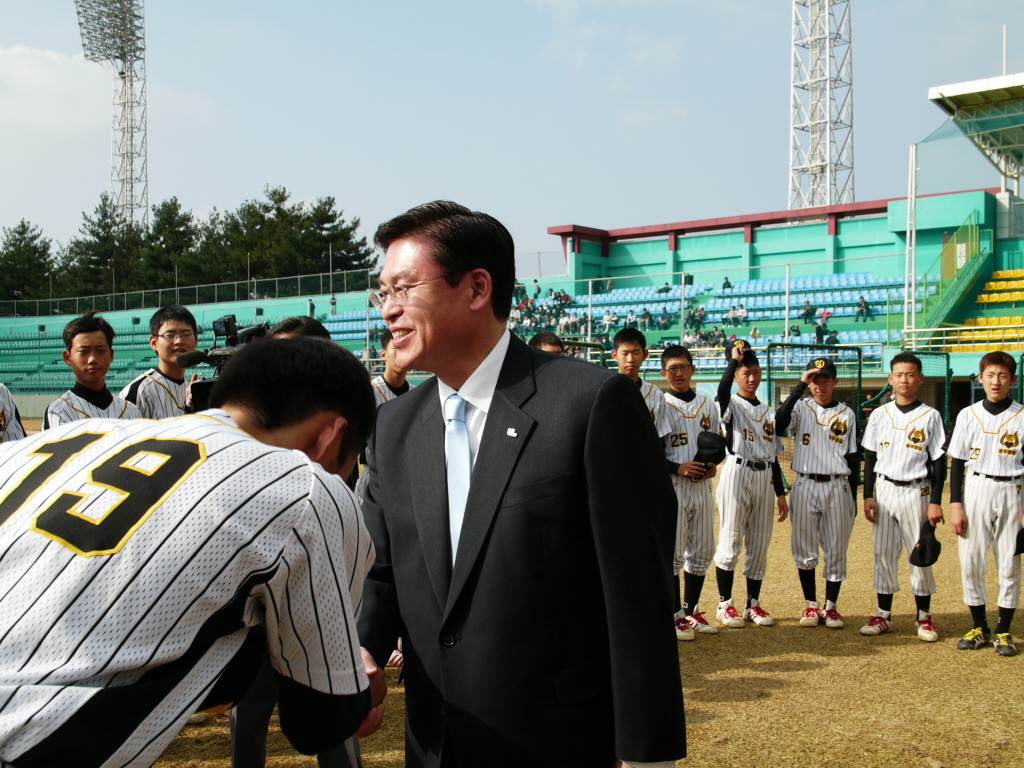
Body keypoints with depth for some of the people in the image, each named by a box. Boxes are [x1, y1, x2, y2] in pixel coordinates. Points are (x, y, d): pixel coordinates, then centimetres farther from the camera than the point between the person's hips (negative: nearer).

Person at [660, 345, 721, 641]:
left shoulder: (707, 405, 12)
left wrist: (713, 464, -2)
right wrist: (678, 468, -19)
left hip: (702, 485, 6)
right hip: (671, 485, -5)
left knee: (701, 551, 10)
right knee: (672, 552, -3)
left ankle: (691, 612, 22)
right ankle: (675, 616, 6)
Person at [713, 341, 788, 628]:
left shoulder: (768, 411, 16)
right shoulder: (731, 405, 0)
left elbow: (774, 455, 16)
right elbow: (723, 389, -28)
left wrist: (781, 493, 11)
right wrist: (734, 359, -23)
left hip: (764, 478, 5)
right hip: (737, 473, -5)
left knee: (760, 545, 8)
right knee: (730, 542, -3)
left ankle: (753, 604, 17)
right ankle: (725, 604, 6)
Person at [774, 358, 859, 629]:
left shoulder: (846, 414, 6)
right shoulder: (801, 407, 2)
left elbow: (853, 457, 9)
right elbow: (779, 423, -21)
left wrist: (853, 496, 5)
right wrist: (800, 387, -23)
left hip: (837, 487, 1)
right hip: (805, 486, -1)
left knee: (836, 550, 4)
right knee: (804, 550, 4)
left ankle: (831, 607, 16)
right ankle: (811, 606, 17)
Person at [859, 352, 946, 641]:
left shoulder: (930, 416, -1)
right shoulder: (879, 415, 6)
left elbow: (939, 461, -2)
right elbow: (870, 457, 8)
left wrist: (935, 502, -8)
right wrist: (868, 496, 2)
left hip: (916, 491, -2)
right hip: (884, 490, 3)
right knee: (883, 553, 5)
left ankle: (924, 617, 13)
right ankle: (884, 615, 14)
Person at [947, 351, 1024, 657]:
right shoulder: (968, 415, 5)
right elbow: (957, 462, 5)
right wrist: (955, 504, -2)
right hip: (975, 491, 1)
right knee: (971, 562, 2)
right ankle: (979, 627, 16)